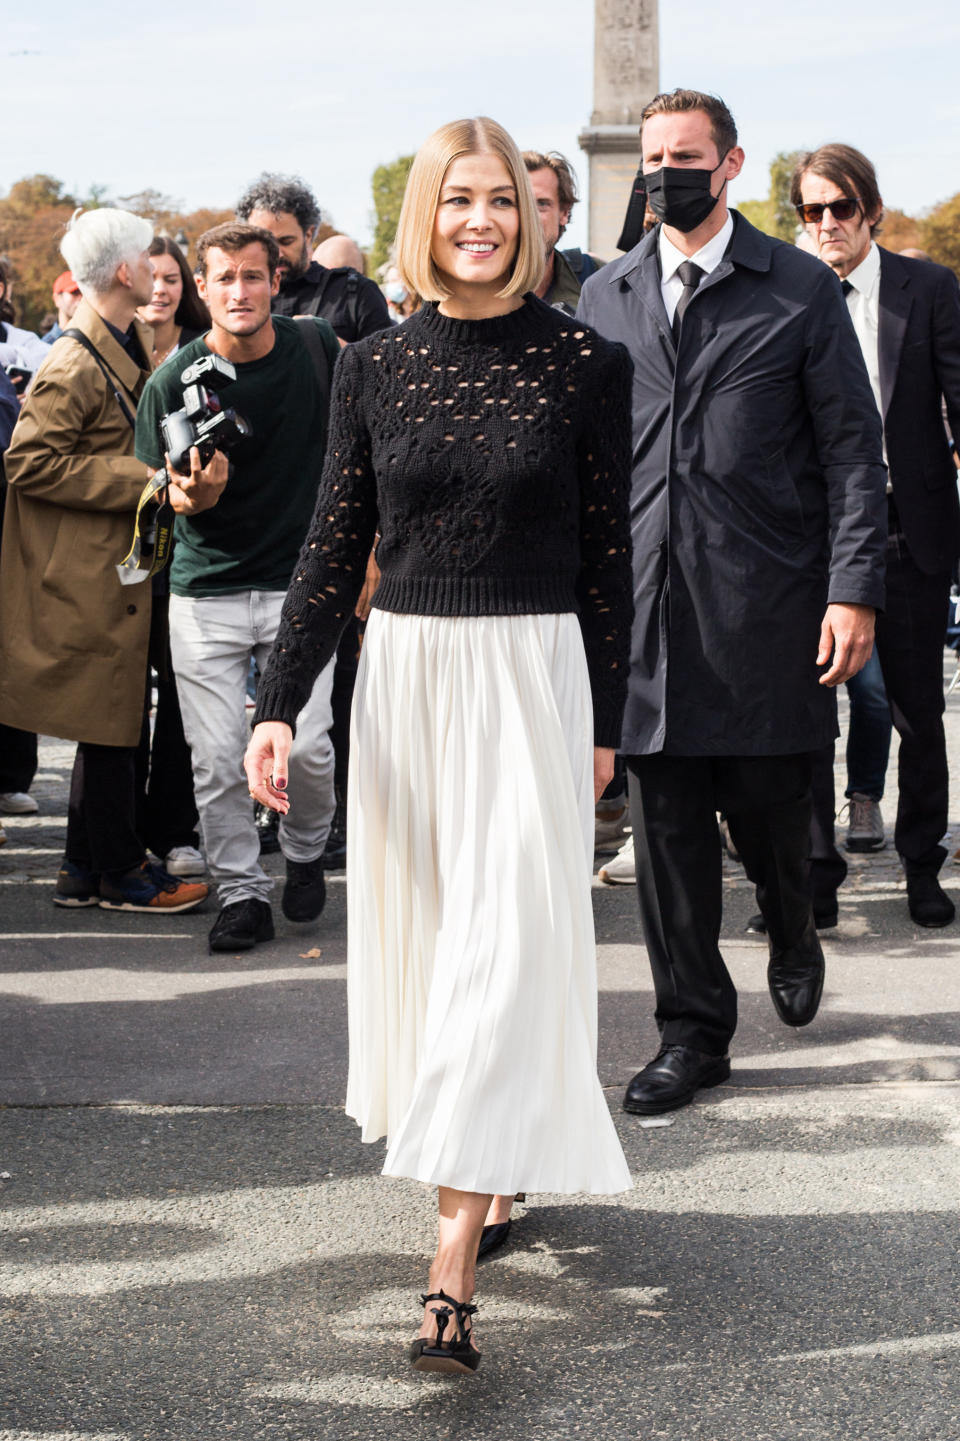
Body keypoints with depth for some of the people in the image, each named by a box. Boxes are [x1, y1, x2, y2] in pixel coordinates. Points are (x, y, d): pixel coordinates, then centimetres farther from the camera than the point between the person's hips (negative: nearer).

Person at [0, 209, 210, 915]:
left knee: (109, 725, 14)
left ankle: (85, 871, 22)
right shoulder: (74, 367, -16)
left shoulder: (137, 345, 13)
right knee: (109, 724, -2)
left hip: (118, 564, 10)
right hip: (90, 573, -10)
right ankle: (121, 872, 9)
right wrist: (139, 481, -19)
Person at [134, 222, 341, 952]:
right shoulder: (175, 379, -7)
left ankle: (307, 852, 21)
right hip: (206, 593, 0)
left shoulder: (318, 349, -2)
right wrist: (195, 495, -23)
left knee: (306, 745, -8)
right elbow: (172, 495, 0)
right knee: (217, 760, -2)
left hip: (300, 582, 0)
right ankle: (242, 894, 15)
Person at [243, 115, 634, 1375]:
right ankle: (491, 1165, 30)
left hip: (533, 675, -3)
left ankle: (453, 1265, -9)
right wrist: (278, 706, -3)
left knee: (505, 942, -8)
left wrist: (606, 725, 1)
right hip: (405, 671, 4)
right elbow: (335, 549, 6)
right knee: (420, 929, 9)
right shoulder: (374, 367, 4)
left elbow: (606, 558, 0)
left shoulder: (586, 363, -3)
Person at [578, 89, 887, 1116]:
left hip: (767, 604, -2)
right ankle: (691, 1032, 16)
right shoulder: (604, 297, 11)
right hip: (644, 606, 3)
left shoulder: (802, 290, 2)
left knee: (768, 809, 4)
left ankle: (792, 936, 38)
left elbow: (851, 449, 0)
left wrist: (853, 587, -9)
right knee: (667, 827, 4)